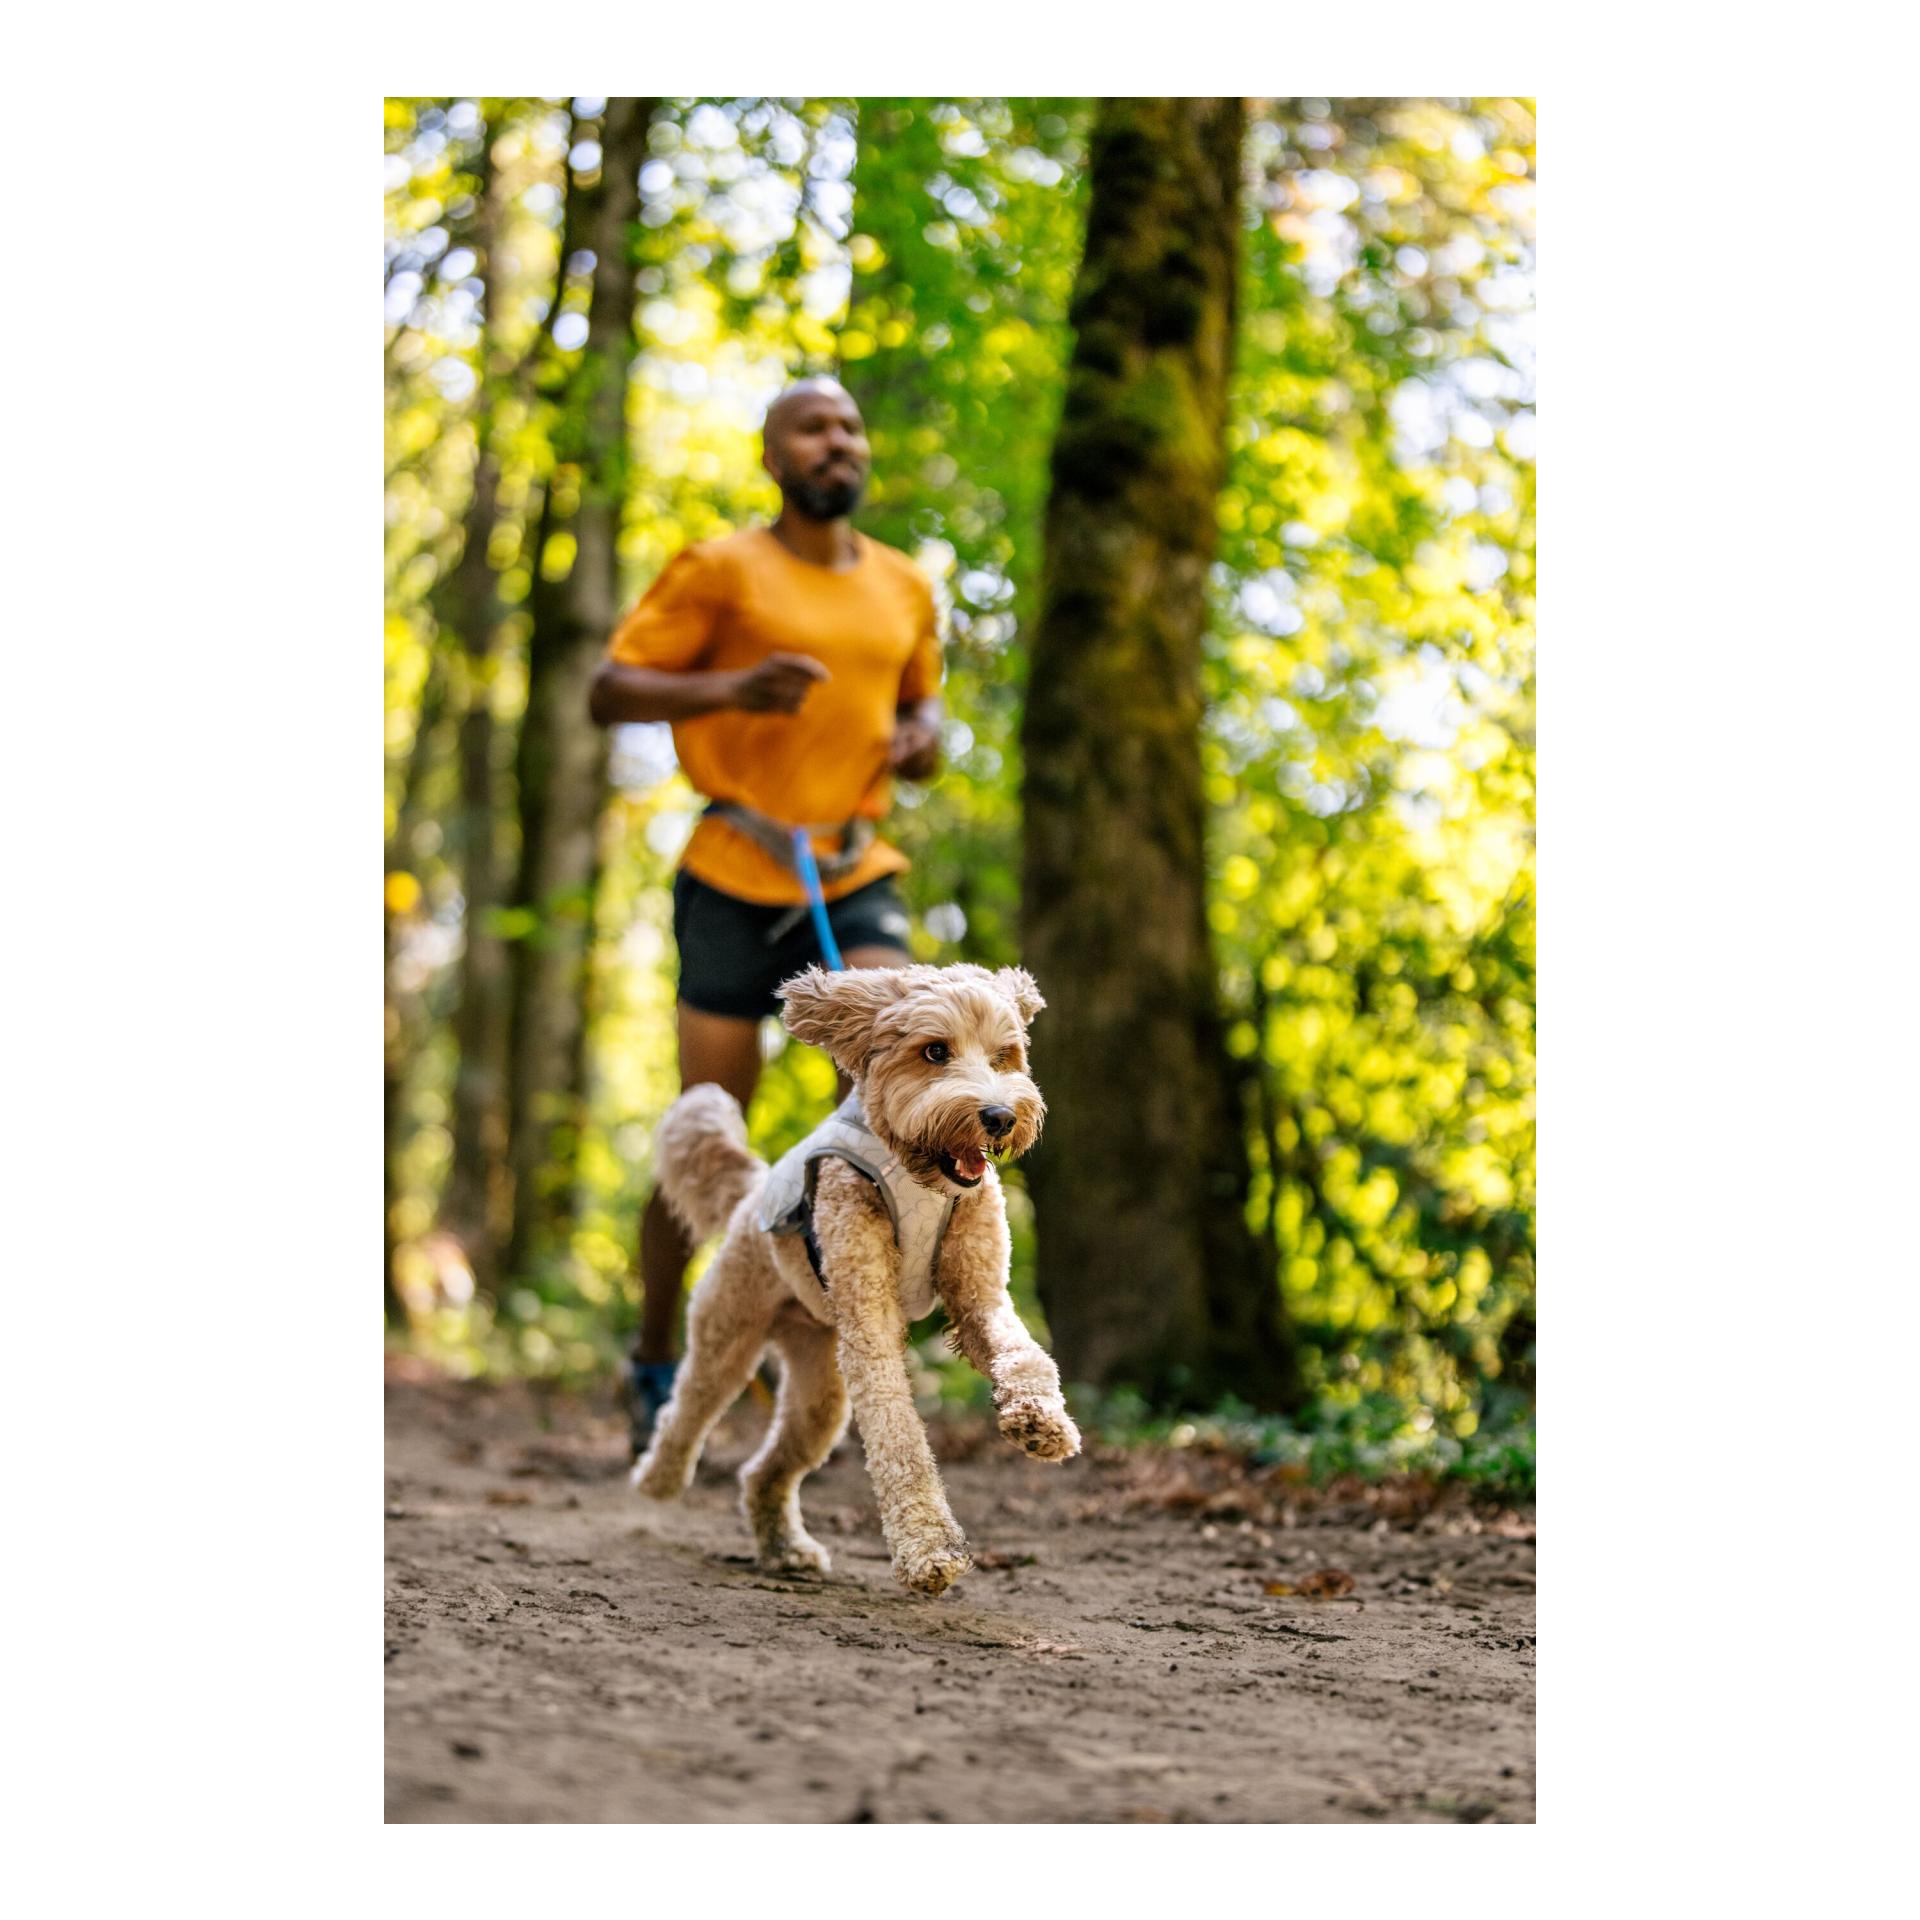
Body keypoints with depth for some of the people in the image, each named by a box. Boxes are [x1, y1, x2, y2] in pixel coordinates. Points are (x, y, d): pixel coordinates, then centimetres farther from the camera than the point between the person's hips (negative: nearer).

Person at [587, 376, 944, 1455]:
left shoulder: (905, 588, 13)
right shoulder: (721, 573, -3)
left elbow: (924, 704, 27)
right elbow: (609, 691, -5)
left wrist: (924, 740, 3)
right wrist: (728, 689, -21)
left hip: (855, 877, 4)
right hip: (736, 878, -4)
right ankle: (655, 1361, 16)